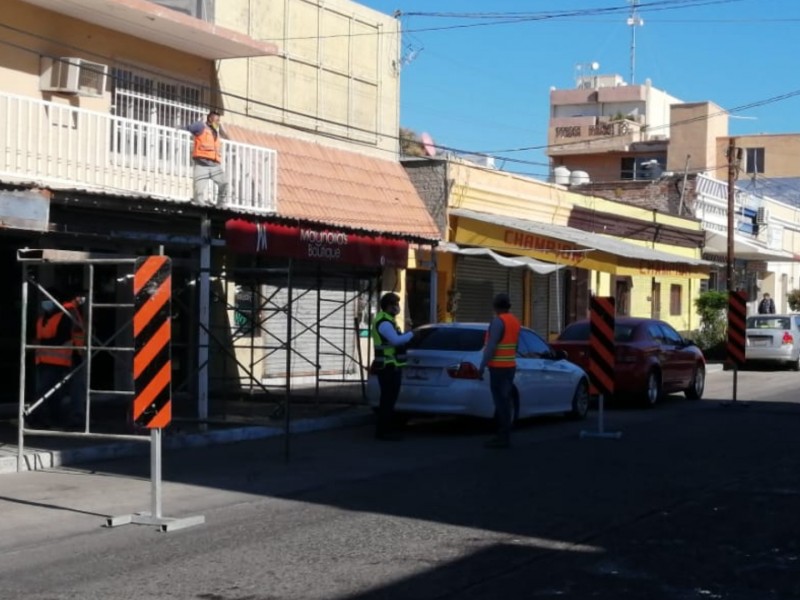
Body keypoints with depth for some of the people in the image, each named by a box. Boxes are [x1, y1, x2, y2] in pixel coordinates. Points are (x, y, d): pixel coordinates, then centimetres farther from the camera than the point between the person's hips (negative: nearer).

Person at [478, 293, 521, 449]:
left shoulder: (498, 321, -14)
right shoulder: (515, 321, 13)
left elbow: (491, 346, -19)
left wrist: (482, 366, -17)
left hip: (498, 367, -9)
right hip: (510, 366, 9)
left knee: (500, 401, -8)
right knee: (505, 401, 11)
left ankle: (503, 437, -9)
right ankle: (504, 435, 14)